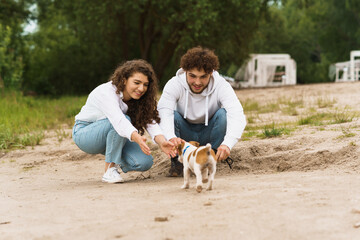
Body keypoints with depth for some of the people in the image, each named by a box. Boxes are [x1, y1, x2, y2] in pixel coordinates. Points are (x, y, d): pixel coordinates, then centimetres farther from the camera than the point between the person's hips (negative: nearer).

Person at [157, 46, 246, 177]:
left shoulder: (221, 86, -22)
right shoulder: (174, 84, -21)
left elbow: (237, 116, -36)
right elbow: (164, 113, -36)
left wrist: (227, 144, -55)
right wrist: (171, 137, -59)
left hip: (208, 135, 0)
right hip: (184, 136, 0)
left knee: (223, 114, -28)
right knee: (172, 115, -29)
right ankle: (177, 161, -10)